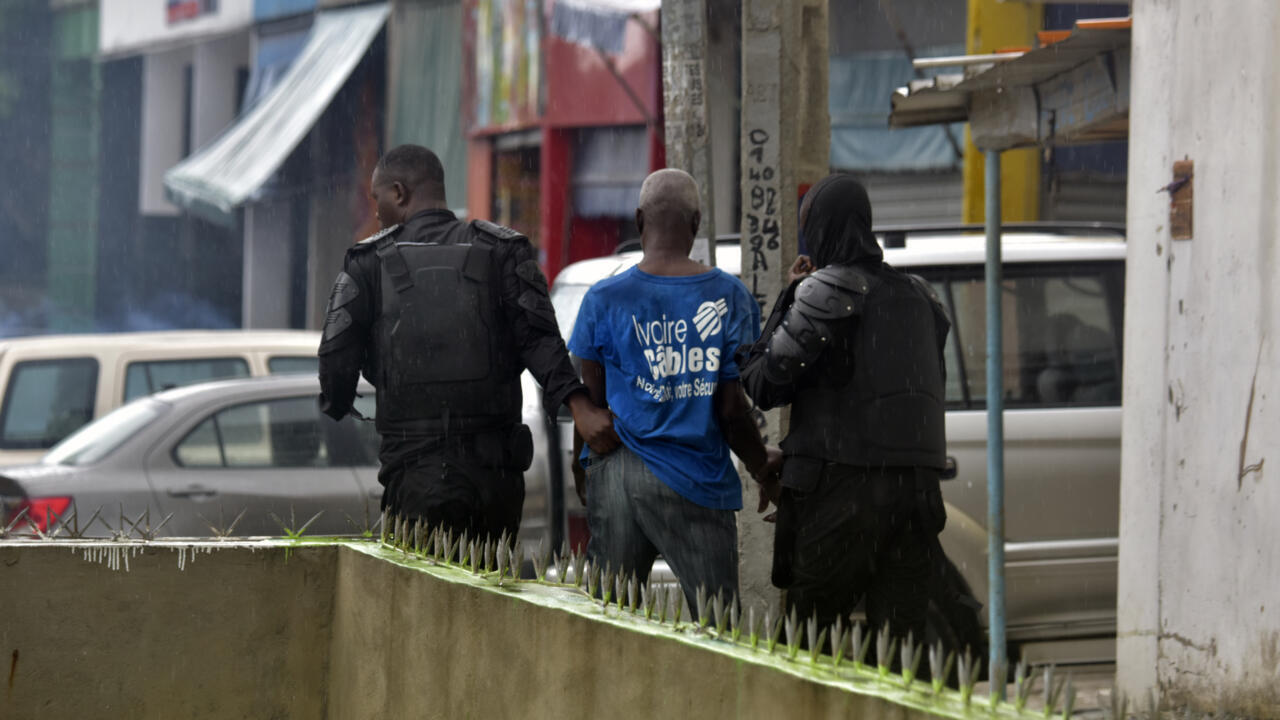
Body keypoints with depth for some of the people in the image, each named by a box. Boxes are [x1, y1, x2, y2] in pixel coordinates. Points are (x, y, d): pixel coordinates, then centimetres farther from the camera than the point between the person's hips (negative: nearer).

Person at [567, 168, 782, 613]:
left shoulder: (603, 299, 1)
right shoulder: (730, 297, -2)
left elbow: (589, 402, 5)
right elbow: (732, 410, -2)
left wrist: (581, 469, 21)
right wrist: (763, 466, 15)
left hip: (615, 474, 2)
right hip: (697, 482, -2)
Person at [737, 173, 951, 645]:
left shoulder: (825, 291, -6)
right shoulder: (917, 296, 14)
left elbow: (764, 385, -6)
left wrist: (788, 300, 4)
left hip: (841, 487, -6)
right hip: (916, 489, 6)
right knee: (901, 638, 2)